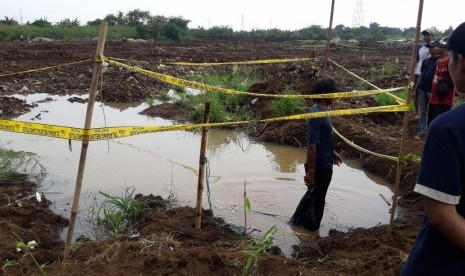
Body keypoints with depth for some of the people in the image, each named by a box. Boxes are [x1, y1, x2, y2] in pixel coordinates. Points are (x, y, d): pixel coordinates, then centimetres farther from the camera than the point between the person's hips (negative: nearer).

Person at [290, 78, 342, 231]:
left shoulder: (320, 110, 5)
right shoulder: (318, 115, -26)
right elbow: (312, 145, -27)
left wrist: (332, 153, 27)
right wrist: (311, 171, -25)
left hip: (324, 163, 10)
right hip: (320, 166, -10)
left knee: (312, 194, 25)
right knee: (317, 200, 8)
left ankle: (297, 220, 40)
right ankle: (311, 230, 25)